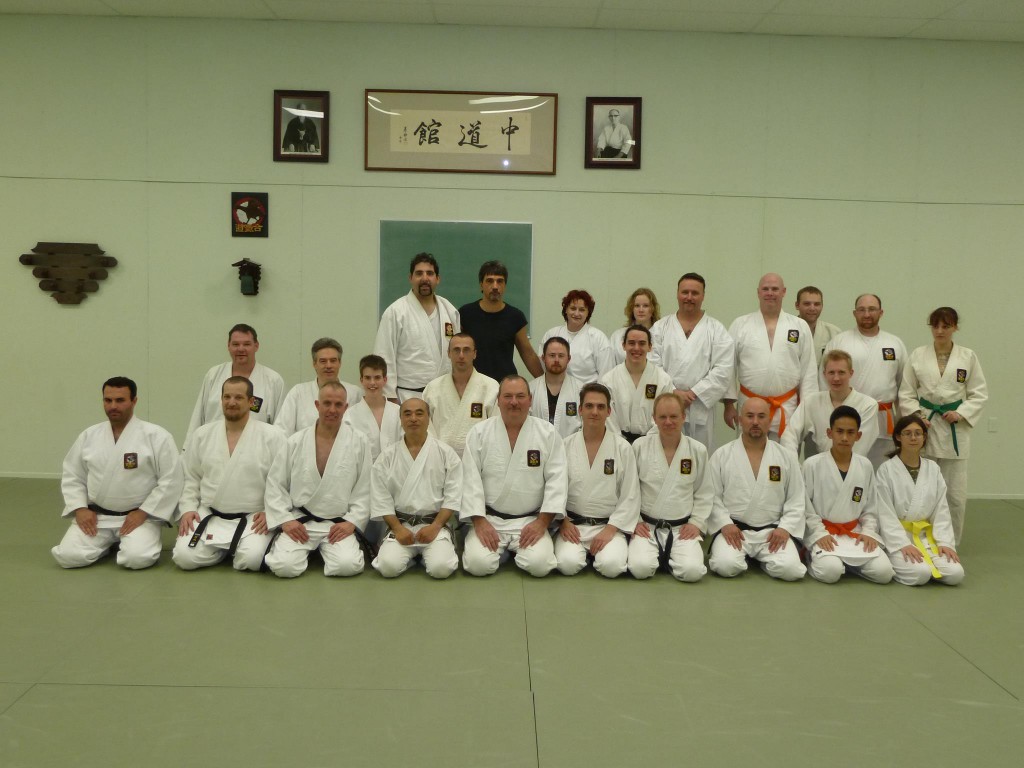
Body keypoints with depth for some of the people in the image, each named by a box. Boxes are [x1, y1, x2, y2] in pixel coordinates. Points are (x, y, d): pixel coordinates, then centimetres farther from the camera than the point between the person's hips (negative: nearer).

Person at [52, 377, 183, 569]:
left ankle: (127, 542, 9)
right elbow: (71, 476, 11)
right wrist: (80, 508, -4)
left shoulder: (157, 436, -9)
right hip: (95, 516, 3)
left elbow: (170, 480, -10)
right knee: (68, 556, -16)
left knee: (137, 558, -27)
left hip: (138, 516, -3)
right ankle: (108, 543, 14)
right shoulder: (89, 435, 5)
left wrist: (142, 512, -15)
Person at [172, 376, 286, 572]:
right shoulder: (202, 435, 6)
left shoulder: (272, 436, -5)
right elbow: (189, 477, 11)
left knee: (251, 559, -28)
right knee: (185, 557, -18)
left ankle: (235, 549, 9)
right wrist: (187, 509, -1)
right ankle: (222, 549, 13)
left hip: (253, 520, -3)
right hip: (208, 517, 3)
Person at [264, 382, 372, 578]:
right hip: (299, 521, 0)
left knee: (348, 565, -25)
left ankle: (326, 549, 11)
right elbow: (275, 484, 5)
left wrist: (352, 522, -9)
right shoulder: (296, 442, 2)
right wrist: (285, 520, -4)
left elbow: (365, 489, 0)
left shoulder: (359, 442, -2)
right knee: (284, 566, -23)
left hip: (339, 524, 0)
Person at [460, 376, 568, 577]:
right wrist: (479, 522, -12)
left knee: (539, 564, -23)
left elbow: (556, 480, -3)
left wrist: (542, 522, -11)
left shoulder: (548, 433, 0)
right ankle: (500, 550, 12)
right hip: (489, 519, 0)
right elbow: (470, 480, -3)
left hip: (531, 521, 0)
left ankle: (518, 550, 12)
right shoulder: (478, 433, 0)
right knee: (479, 564, -22)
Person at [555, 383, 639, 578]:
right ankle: (583, 551, 9)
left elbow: (630, 496, -2)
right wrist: (563, 522, -7)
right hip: (572, 525, 1)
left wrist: (610, 530, -10)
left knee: (611, 566, -26)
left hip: (609, 526, 0)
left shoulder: (623, 448, -1)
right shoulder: (566, 446, 3)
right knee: (568, 564, -26)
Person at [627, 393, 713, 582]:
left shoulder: (698, 450, 2)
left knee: (693, 571, -24)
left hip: (683, 528, 1)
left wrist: (697, 523, -1)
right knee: (640, 568, -26)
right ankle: (657, 556, 10)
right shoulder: (639, 446, -3)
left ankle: (669, 558, 10)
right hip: (646, 526, -1)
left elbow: (703, 493, 8)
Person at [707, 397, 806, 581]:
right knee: (726, 565, -28)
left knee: (790, 569, -23)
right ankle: (739, 554, 8)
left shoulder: (787, 457, 6)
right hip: (734, 530, -1)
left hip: (772, 531, 1)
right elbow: (712, 496, 1)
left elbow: (796, 500, 6)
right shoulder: (721, 455, 2)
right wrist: (725, 524, -13)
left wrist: (785, 528, -7)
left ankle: (763, 558, 11)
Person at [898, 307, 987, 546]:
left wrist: (961, 413, -9)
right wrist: (916, 415, -9)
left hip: (955, 429, 0)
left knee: (955, 493, 2)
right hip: (925, 424, 0)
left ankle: (951, 542, 18)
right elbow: (906, 393, 5)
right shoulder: (918, 355, 3)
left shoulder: (968, 356, 3)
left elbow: (979, 394, 5)